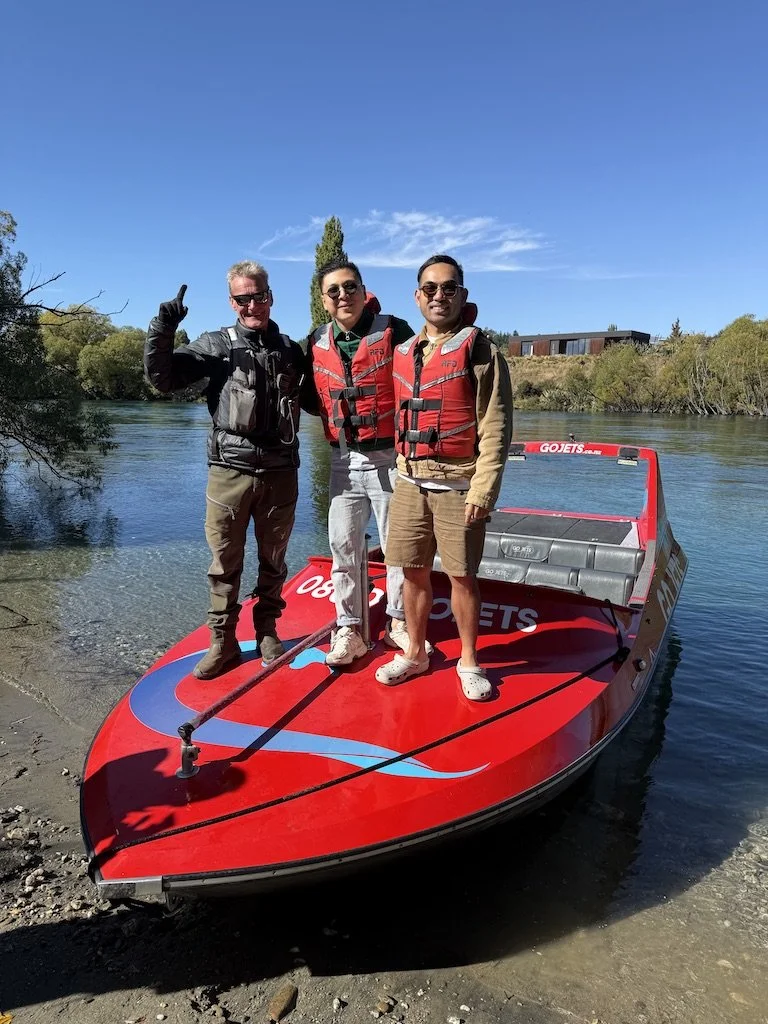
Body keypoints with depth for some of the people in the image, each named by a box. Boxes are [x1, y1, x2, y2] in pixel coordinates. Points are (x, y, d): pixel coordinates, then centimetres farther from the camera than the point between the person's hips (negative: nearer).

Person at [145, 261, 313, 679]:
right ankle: (222, 641, 20)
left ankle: (267, 632, 29)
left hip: (280, 472, 2)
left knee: (273, 560, 12)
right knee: (224, 562, 6)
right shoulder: (216, 344, 3)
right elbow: (162, 377, -7)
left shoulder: (291, 351, 12)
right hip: (230, 471, -2)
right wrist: (163, 328, -19)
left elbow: (311, 401, 24)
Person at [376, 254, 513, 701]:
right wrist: (402, 472, 10)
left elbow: (495, 430, -10)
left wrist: (483, 491, -15)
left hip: (458, 487, -4)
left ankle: (469, 661, 22)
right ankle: (416, 653, 28)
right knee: (414, 572, 11)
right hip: (410, 484, 5)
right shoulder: (403, 354, 11)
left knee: (462, 576, 4)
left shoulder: (482, 351, -5)